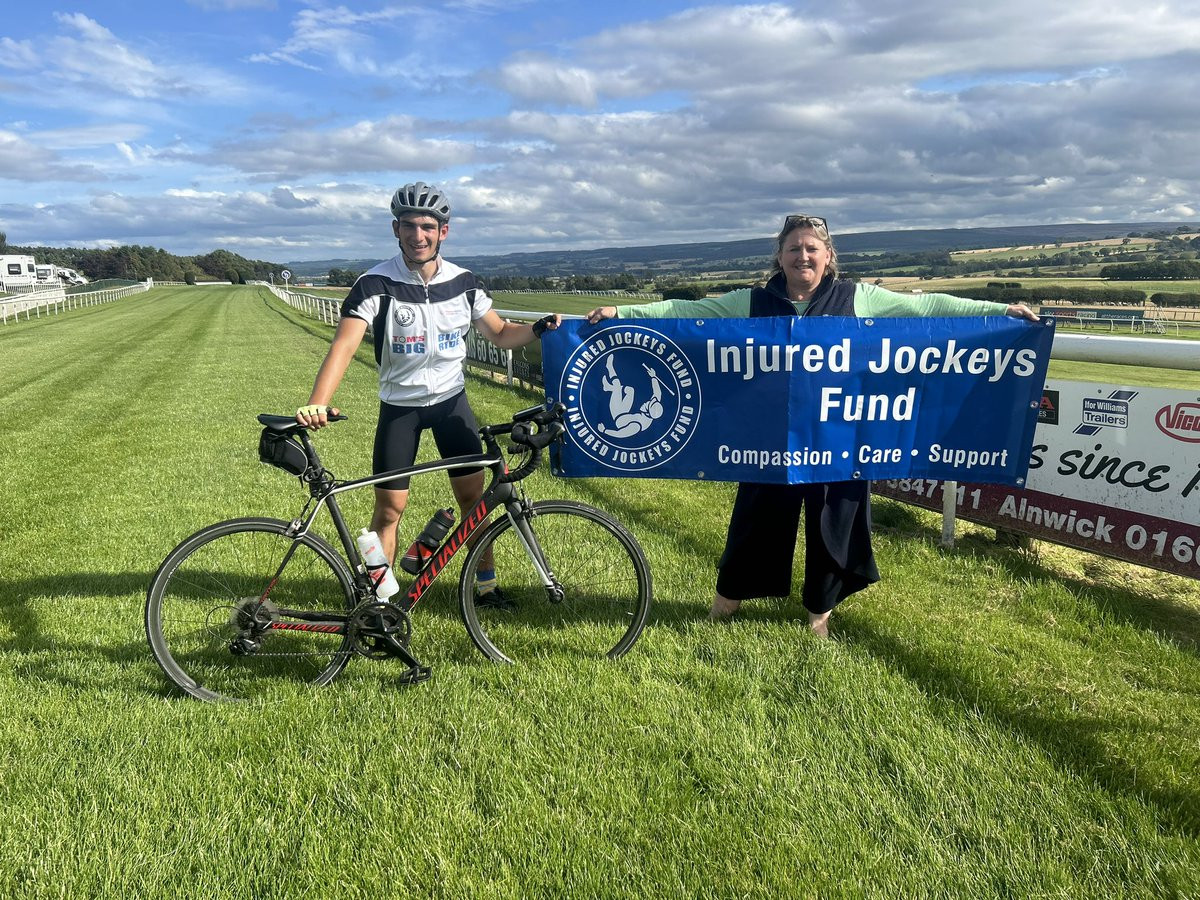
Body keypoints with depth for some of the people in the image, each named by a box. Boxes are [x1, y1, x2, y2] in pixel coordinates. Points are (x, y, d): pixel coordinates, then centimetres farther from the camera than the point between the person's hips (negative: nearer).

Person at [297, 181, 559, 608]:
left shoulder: (463, 282, -5)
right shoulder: (376, 284, -17)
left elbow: (501, 334, 5)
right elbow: (345, 344, -28)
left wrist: (538, 328, -15)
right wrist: (317, 403, -42)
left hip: (451, 400, 3)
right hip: (399, 407, -2)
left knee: (473, 495, 5)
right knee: (389, 508, 0)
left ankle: (486, 582, 23)